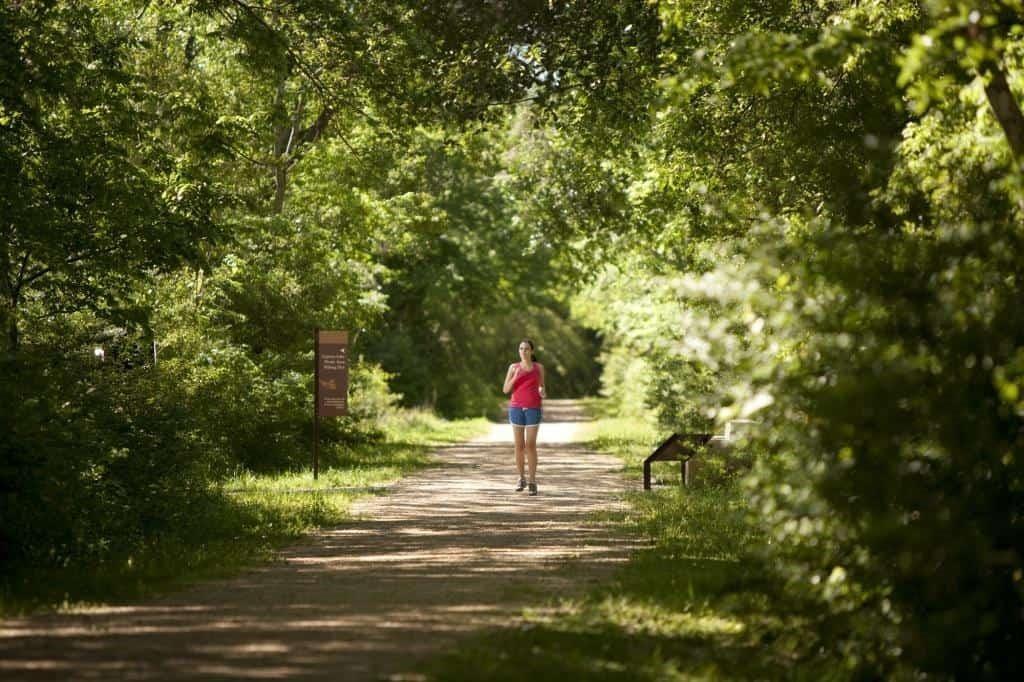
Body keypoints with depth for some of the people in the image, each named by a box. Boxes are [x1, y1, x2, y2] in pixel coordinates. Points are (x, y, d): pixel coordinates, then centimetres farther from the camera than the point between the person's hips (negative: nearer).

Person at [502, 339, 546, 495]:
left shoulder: (539, 367, 5)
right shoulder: (513, 367, 4)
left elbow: (541, 388, 11)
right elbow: (505, 390, 1)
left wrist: (543, 393, -14)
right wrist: (515, 377, -16)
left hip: (533, 409, -1)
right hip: (517, 408, 1)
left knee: (531, 445, -8)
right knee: (519, 445, 3)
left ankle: (532, 482, -1)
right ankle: (522, 479, 19)